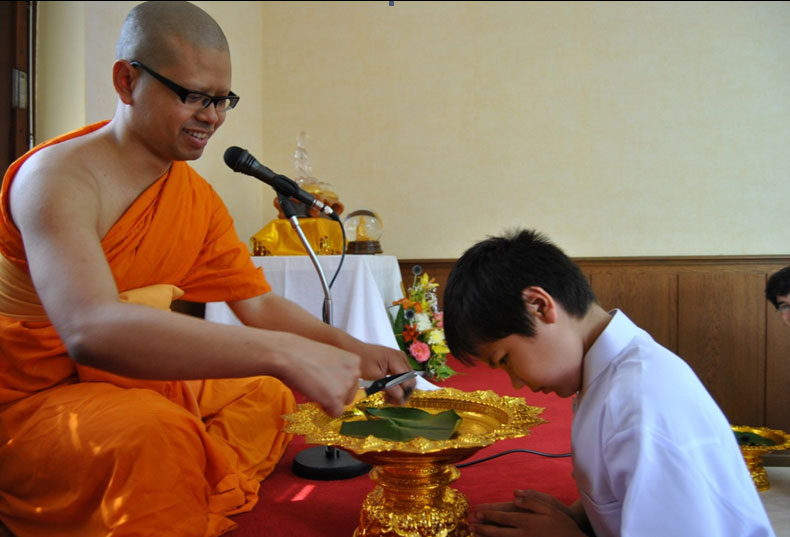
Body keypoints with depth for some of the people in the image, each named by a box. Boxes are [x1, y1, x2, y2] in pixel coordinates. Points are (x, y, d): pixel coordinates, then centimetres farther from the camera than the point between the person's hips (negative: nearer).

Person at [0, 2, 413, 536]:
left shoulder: (200, 199, 1)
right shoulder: (58, 177, -22)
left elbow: (258, 303, 5)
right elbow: (89, 331, -39)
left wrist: (353, 351, -12)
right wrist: (284, 353, -45)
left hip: (135, 379, 7)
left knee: (273, 392, 3)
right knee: (158, 432, -33)